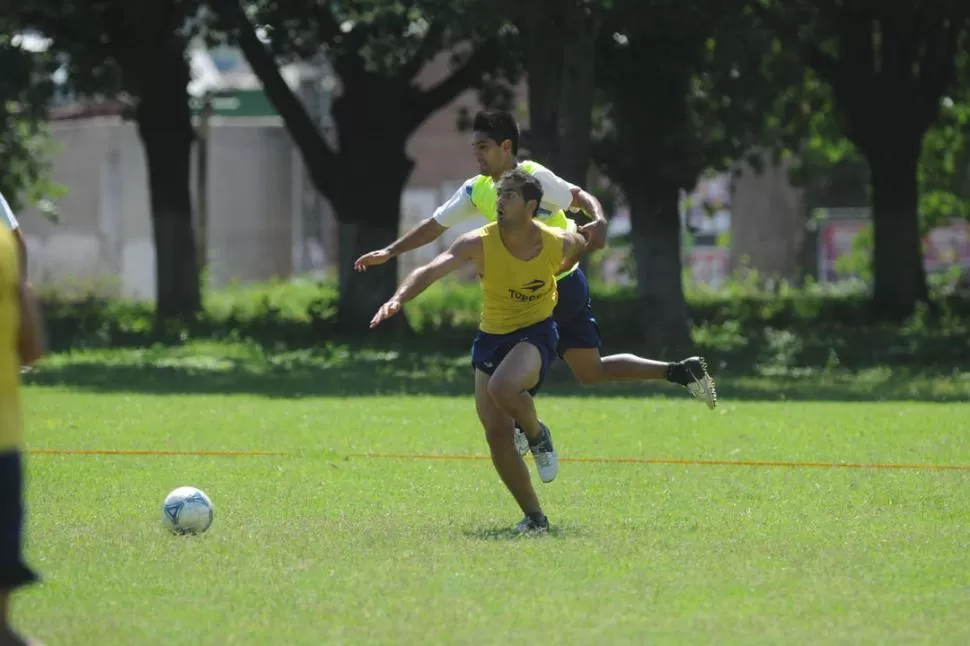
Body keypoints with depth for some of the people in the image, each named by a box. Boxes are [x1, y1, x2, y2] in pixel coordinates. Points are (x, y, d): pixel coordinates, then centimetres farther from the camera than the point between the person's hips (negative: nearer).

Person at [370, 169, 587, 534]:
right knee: (496, 435, -6)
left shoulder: (559, 244, -13)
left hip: (535, 333, -3)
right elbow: (431, 271, -29)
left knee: (503, 386, -34)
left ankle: (537, 435, -3)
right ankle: (533, 517, 6)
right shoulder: (479, 243, -16)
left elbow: (581, 244, 13)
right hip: (491, 337, 3)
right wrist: (398, 299, -46)